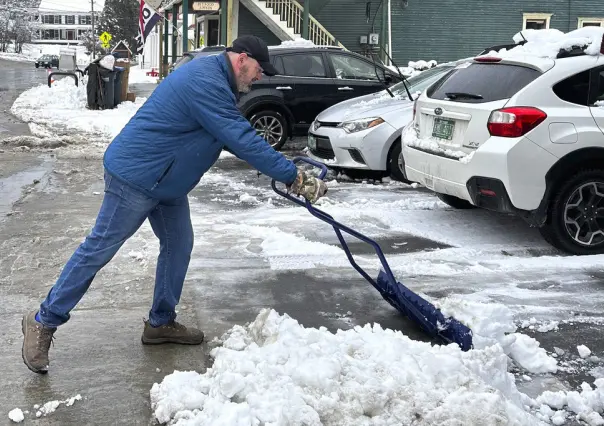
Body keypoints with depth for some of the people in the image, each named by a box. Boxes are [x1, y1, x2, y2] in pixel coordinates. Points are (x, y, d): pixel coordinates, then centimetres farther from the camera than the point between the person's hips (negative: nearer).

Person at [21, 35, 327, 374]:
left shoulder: (213, 78, 10)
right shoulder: (206, 83, -25)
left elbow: (237, 136, 19)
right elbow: (244, 142, -28)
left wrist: (283, 170, 12)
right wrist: (295, 178, -24)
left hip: (165, 181, 10)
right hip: (135, 176, -10)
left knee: (178, 245, 11)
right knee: (100, 249, -2)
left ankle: (161, 322, 23)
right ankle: (44, 321, 10)